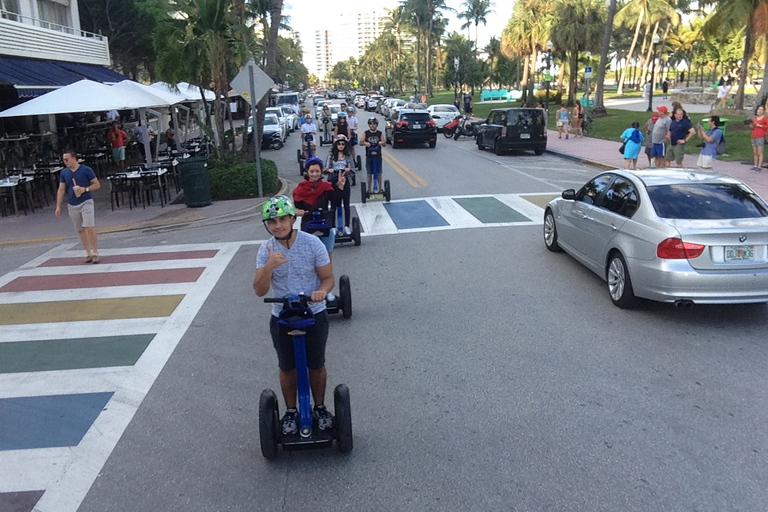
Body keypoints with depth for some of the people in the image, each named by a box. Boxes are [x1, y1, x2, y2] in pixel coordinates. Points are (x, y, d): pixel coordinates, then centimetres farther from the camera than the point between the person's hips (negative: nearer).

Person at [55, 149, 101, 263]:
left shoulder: (86, 170, -5)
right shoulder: (63, 173, 6)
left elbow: (97, 184, 0)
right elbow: (61, 190, 9)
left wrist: (85, 189, -17)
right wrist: (58, 206, 5)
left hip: (86, 202, -4)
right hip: (72, 205, 4)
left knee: (89, 227, -14)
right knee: (80, 230, 8)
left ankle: (95, 253, -4)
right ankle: (88, 253, 16)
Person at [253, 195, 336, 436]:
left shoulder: (312, 243, -14)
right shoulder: (266, 250, -9)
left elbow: (328, 278, -7)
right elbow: (259, 291, -14)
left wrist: (322, 291, -30)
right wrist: (269, 266, -32)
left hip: (314, 315, -1)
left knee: (316, 365, 13)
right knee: (287, 368, 15)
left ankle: (320, 408, 35)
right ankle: (291, 412, 35)